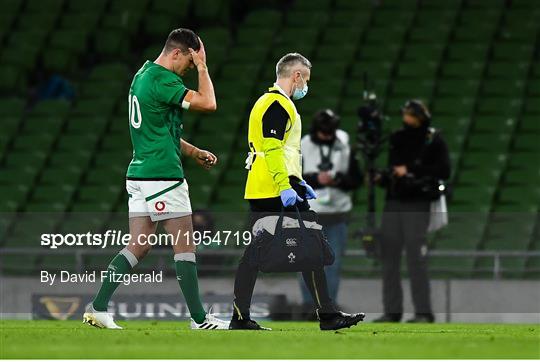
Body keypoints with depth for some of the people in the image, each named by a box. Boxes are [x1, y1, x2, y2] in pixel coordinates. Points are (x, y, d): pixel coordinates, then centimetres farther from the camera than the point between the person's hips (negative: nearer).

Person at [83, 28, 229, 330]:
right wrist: (202, 66, -9)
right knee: (185, 246, -2)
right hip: (163, 176, -9)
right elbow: (208, 103, -19)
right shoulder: (162, 80, -15)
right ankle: (199, 318, 2)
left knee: (139, 246, 7)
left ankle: (98, 307, 0)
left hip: (140, 174, 9)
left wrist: (194, 152, 21)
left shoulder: (143, 75, 17)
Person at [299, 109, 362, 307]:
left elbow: (357, 179, 6)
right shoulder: (302, 147, -2)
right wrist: (316, 179, -16)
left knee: (334, 262, 4)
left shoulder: (344, 147, 2)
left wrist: (340, 180, -13)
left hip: (337, 214, 1)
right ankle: (308, 305, 10)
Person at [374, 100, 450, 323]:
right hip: (393, 203, 6)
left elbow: (444, 171, -11)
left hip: (417, 206, -6)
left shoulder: (433, 140, -2)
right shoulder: (396, 139, 14)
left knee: (416, 259, -9)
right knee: (389, 257, 3)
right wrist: (381, 178, 3)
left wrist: (411, 171, -14)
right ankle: (392, 311, 9)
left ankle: (423, 312, -5)